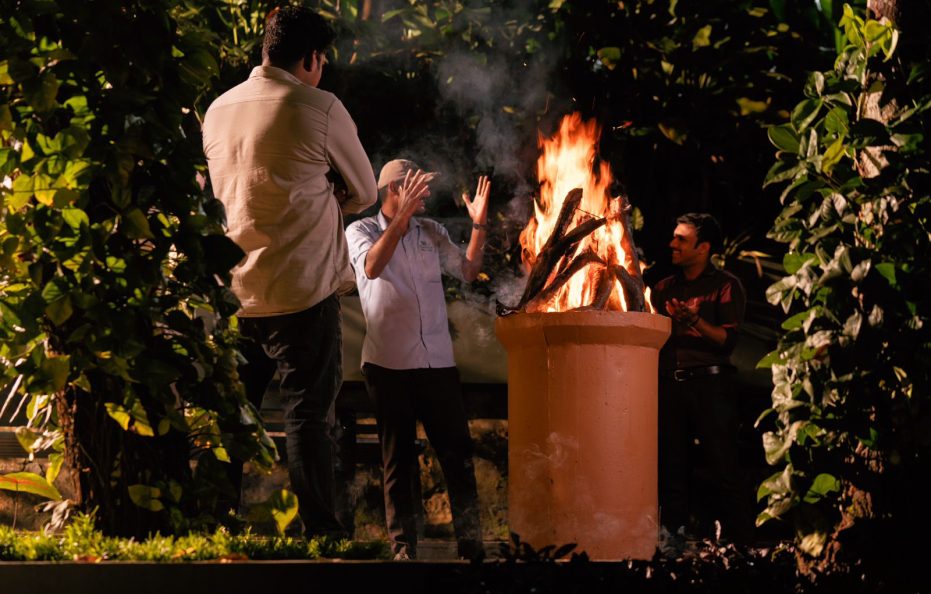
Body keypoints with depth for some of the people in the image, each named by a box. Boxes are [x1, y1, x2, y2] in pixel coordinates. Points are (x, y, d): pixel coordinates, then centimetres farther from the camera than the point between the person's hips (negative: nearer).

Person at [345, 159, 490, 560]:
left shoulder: (430, 232, 13)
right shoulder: (361, 230, 0)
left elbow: (468, 270, 8)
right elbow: (371, 267, -20)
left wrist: (479, 225, -5)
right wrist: (402, 215, -29)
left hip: (438, 361, 3)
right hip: (389, 363, -3)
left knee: (458, 452, -2)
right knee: (397, 458, 1)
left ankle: (471, 543, 0)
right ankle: (403, 548, 4)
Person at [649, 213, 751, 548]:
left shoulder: (725, 286, 4)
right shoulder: (663, 289, 19)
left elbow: (727, 340, -6)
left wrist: (695, 321, -18)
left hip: (709, 384, -5)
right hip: (668, 384, 5)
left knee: (722, 469, -7)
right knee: (671, 469, 4)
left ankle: (737, 542, -5)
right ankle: (674, 539, 7)